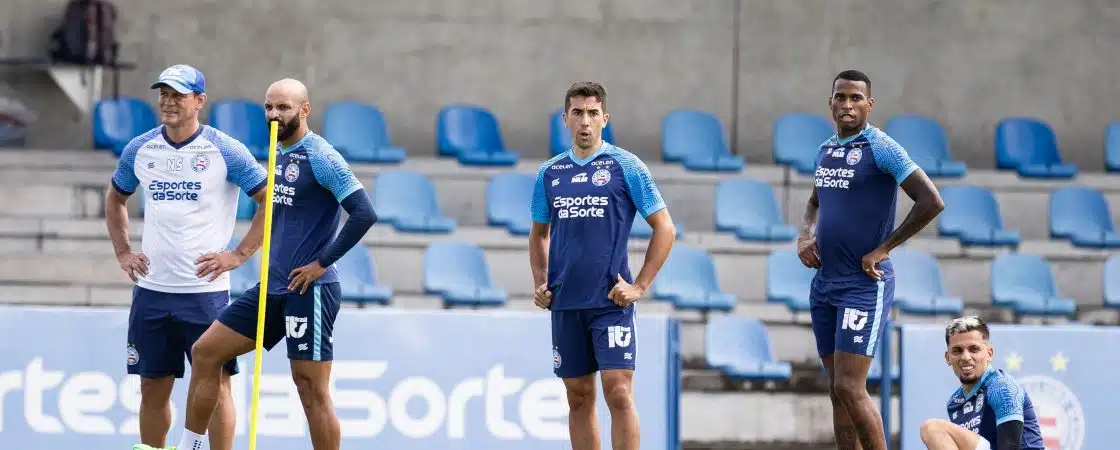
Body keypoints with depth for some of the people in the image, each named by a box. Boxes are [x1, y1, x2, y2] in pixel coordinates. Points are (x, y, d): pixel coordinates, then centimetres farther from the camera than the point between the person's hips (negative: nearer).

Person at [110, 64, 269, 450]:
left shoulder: (225, 151, -7)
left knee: (215, 383, -3)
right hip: (151, 288, 4)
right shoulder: (139, 150, 6)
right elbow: (115, 199, 24)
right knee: (153, 387, 8)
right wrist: (123, 252, 13)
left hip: (205, 290, -4)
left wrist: (239, 255, -9)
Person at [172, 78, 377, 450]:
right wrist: (273, 257, 14)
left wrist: (322, 262, -17)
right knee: (205, 352, 8)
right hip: (273, 288, 9)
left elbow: (364, 214, -19)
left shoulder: (321, 158, -12)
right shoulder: (278, 155, 14)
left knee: (312, 388, -6)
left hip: (310, 291, -9)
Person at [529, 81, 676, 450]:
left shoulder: (625, 166, -2)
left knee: (618, 392, -11)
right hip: (564, 304, 4)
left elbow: (664, 228, -1)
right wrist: (540, 283, 8)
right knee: (579, 397, 7)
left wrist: (640, 286, -7)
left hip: (611, 300, -4)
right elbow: (539, 233, 23)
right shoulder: (549, 173, 11)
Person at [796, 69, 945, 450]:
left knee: (849, 388, -14)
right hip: (825, 282, 8)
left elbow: (931, 202, -17)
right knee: (838, 390, 8)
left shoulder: (880, 148, -10)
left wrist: (883, 249, -14)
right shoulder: (825, 151, 13)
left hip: (865, 285, -8)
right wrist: (805, 236, 10)